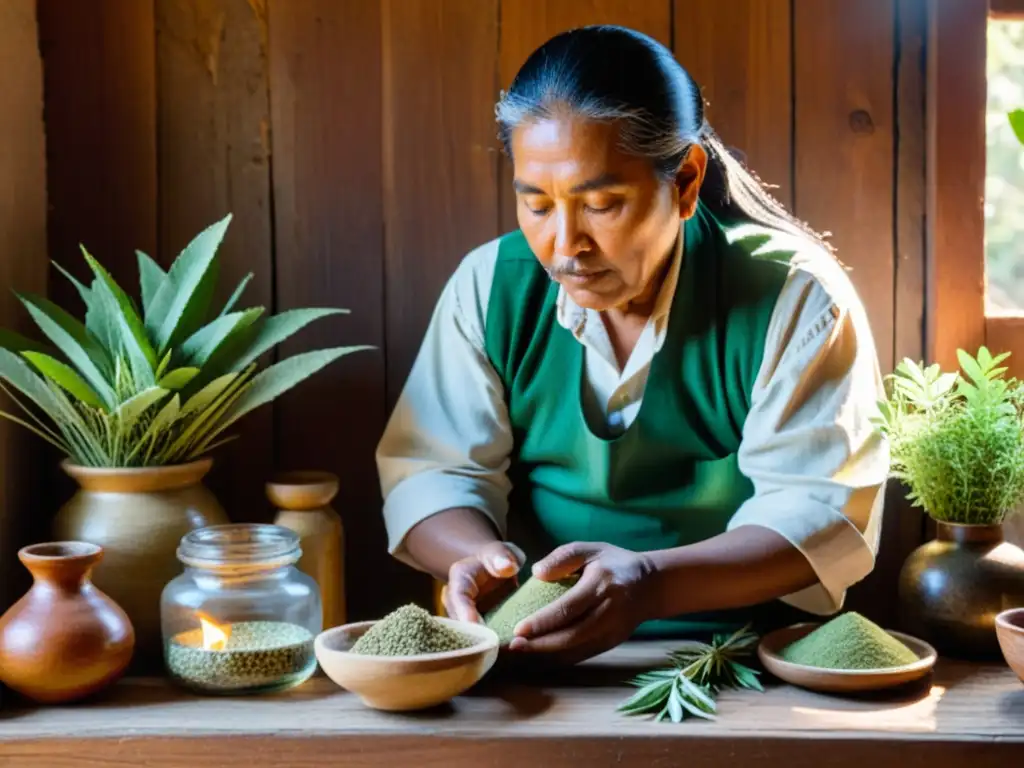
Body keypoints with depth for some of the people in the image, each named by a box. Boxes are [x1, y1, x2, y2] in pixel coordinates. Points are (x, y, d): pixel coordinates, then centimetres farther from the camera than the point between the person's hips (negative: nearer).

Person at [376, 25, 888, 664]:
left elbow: (826, 512, -14)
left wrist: (651, 583, -30)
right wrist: (477, 556, -21)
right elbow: (432, 473, 2)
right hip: (526, 659, 2)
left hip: (746, 659, -1)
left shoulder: (794, 297, -11)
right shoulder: (490, 285, -1)